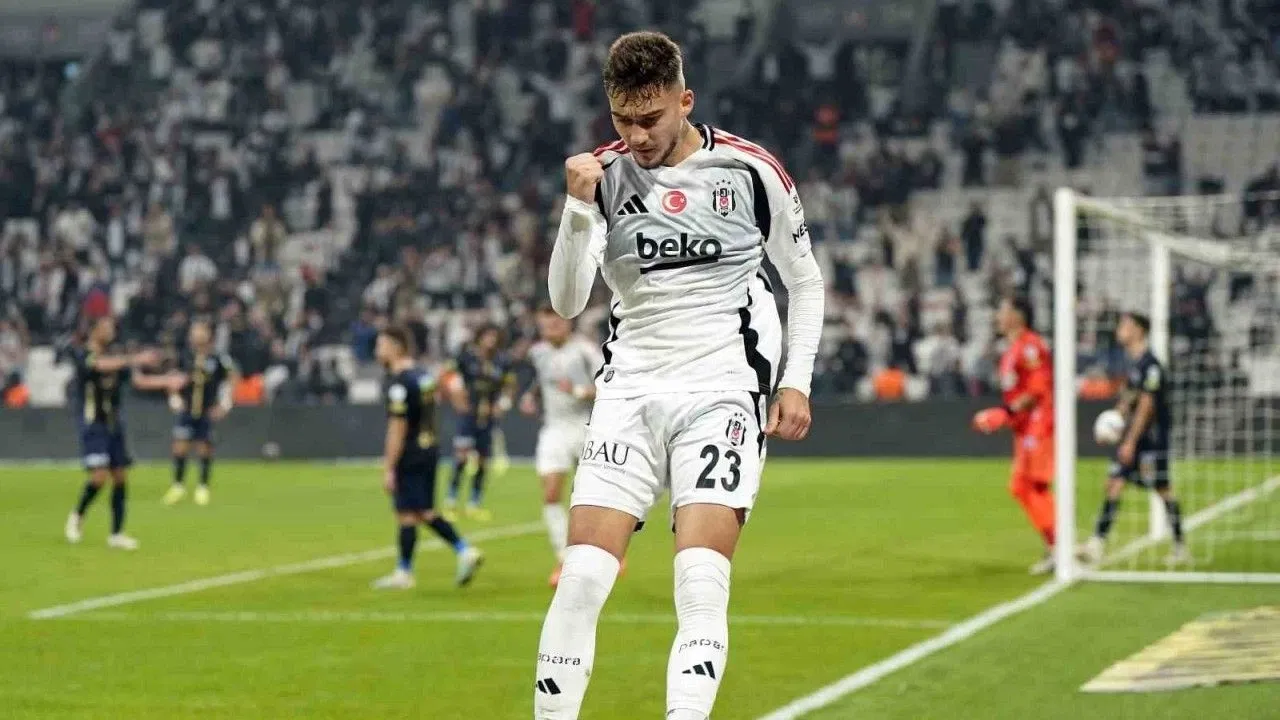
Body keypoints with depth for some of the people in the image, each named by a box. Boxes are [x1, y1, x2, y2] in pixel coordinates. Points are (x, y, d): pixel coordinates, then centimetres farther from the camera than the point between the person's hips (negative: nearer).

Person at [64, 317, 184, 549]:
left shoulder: (116, 358, 10)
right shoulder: (82, 355, -9)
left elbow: (138, 380, 3)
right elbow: (102, 365, -29)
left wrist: (167, 381, -11)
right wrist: (136, 360, -40)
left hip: (114, 425, 6)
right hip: (92, 425, -6)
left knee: (120, 478, 2)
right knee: (100, 475, -17)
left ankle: (116, 534, 9)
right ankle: (77, 516, 8)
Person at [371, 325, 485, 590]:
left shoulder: (399, 383, -16)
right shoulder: (424, 376, 12)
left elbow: (398, 429, -19)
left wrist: (389, 468, -16)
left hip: (410, 457, -9)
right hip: (429, 450, 9)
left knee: (406, 515, -1)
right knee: (425, 512, 15)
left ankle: (404, 573, 6)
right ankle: (465, 551, 7)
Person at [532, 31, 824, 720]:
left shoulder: (749, 170, -1)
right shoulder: (604, 173, 2)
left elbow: (805, 282, 11)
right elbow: (566, 302, -6)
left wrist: (796, 381, 2)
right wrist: (579, 208, -19)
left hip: (722, 391, -2)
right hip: (630, 391, 2)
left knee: (701, 583, -18)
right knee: (581, 578, -10)